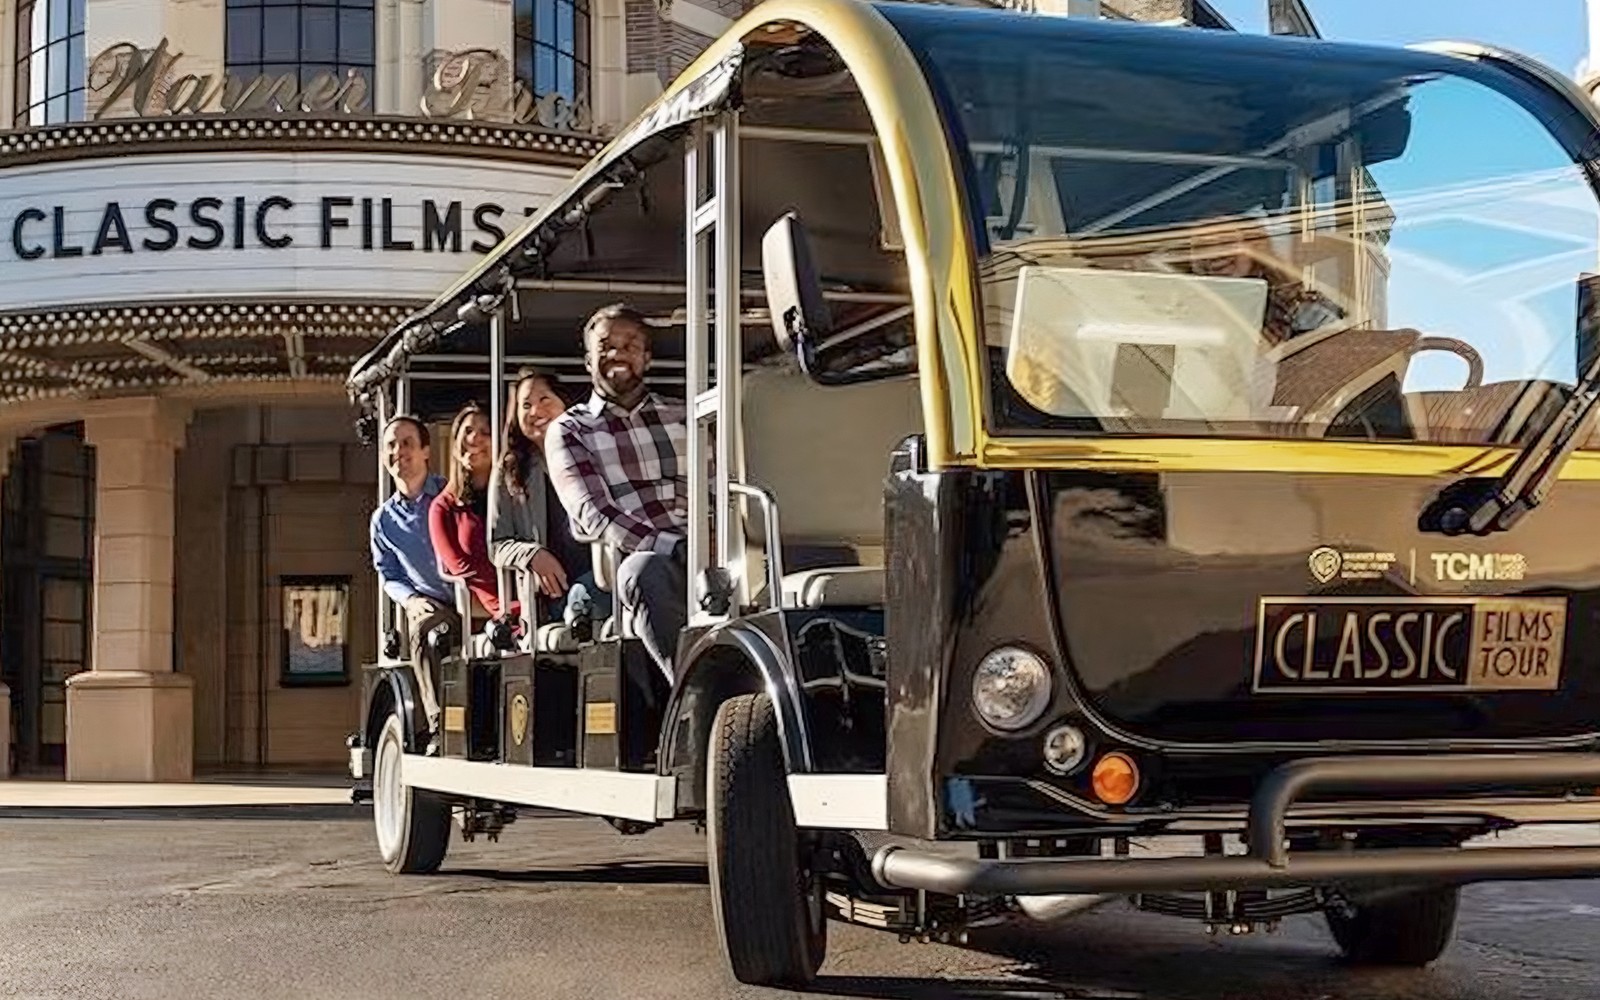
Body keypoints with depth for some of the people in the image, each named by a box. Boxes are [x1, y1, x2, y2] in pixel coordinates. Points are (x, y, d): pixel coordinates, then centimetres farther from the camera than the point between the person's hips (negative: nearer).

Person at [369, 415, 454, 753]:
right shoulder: (384, 520, 15)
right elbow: (389, 577, 20)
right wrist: (411, 599, -1)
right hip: (429, 607, 2)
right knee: (426, 628, -33)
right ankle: (440, 727, -36)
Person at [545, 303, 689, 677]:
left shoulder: (682, 418, 25)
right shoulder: (568, 432, 13)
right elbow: (593, 514, -2)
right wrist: (671, 546, -17)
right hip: (632, 565, -3)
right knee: (646, 571, -39)